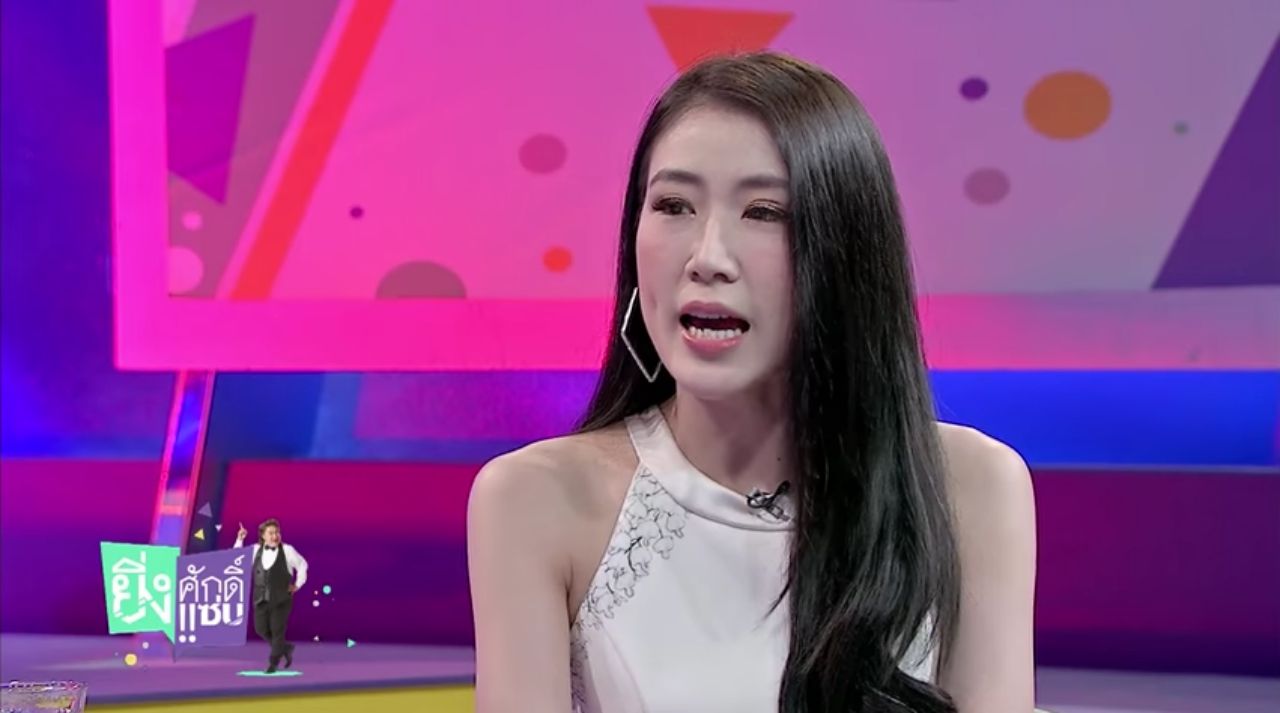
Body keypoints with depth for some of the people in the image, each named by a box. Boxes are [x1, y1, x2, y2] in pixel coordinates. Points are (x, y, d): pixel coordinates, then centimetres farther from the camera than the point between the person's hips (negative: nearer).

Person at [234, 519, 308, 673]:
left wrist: (298, 584, 4)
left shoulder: (287, 550, -3)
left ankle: (273, 662, 10)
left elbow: (302, 565, 8)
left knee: (277, 630, -3)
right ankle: (286, 648, 23)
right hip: (261, 598, 4)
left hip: (281, 598, -4)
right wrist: (240, 540, 5)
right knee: (261, 629, 0)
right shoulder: (256, 550, 7)